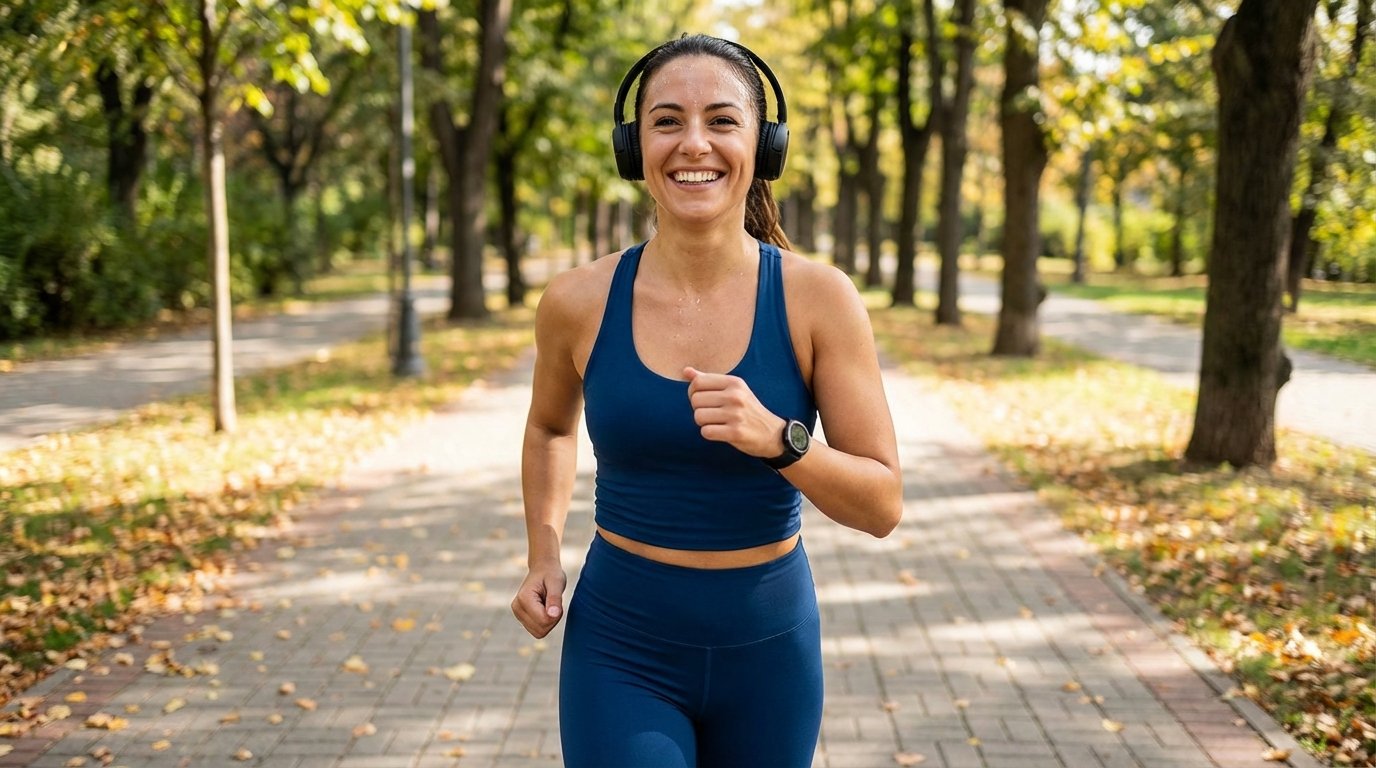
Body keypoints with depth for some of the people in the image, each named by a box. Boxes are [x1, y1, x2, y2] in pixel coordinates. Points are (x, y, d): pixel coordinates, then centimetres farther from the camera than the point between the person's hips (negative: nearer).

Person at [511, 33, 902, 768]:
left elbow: (882, 505, -10)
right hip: (621, 651, 0)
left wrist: (775, 438, -26)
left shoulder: (818, 299, -11)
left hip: (767, 649, 1)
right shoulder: (578, 302, -8)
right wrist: (543, 557, 2)